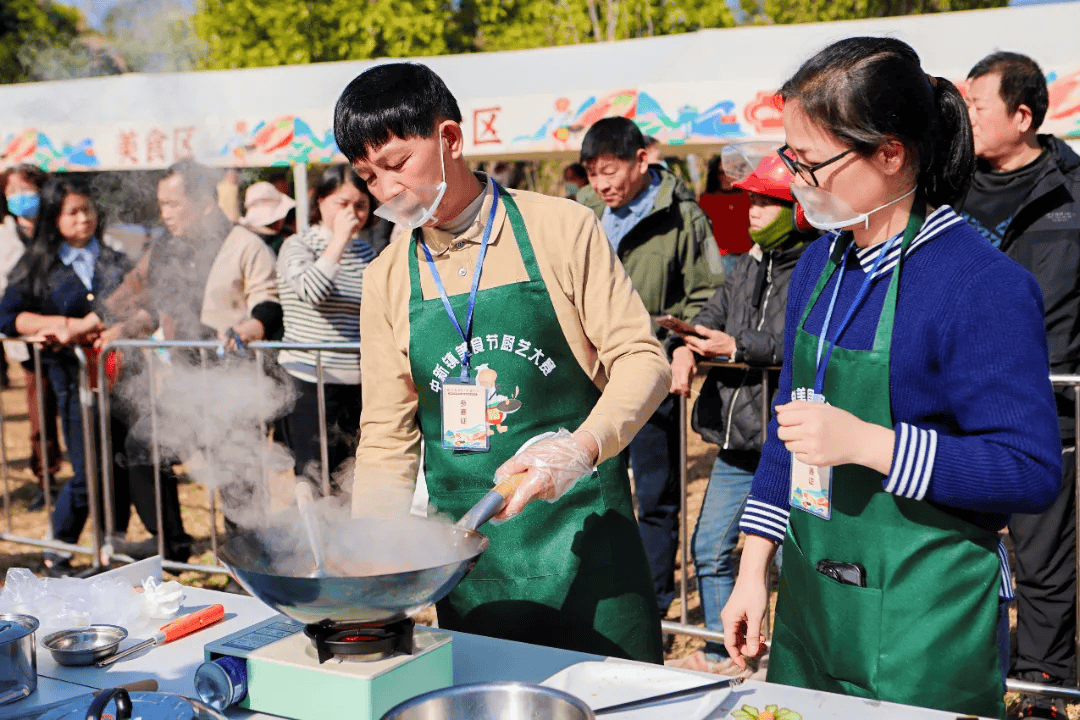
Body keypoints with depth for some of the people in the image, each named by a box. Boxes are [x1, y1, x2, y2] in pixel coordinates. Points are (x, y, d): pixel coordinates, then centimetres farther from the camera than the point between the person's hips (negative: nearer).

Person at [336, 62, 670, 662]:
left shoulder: (561, 230, -5)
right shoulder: (385, 279, 6)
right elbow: (387, 437, 8)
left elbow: (641, 358, -5)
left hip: (581, 536, -2)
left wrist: (582, 448, -23)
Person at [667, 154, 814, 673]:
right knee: (710, 547, 15)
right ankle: (722, 653, 32)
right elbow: (712, 317, 16)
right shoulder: (749, 266, 14)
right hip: (737, 441, 8)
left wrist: (739, 348, -20)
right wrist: (684, 347, -7)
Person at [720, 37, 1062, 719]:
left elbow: (1033, 472, -19)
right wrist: (753, 571, 10)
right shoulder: (819, 264, 5)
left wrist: (867, 443, -26)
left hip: (924, 624, -7)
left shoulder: (985, 285, -18)